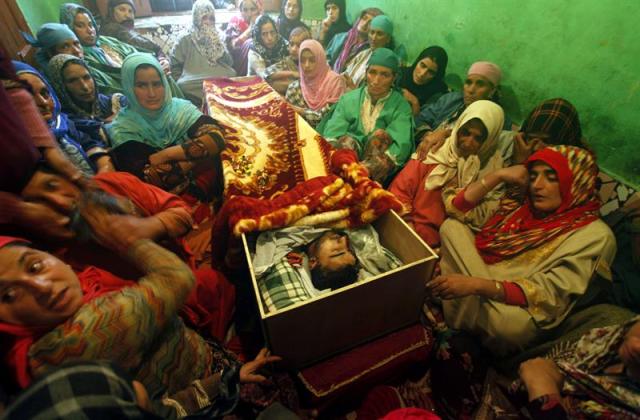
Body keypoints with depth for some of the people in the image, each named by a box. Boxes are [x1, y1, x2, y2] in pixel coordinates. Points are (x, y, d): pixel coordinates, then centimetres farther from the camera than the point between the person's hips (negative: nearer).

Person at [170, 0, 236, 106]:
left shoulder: (217, 36, 14)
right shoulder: (185, 39, 2)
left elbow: (229, 63, 5)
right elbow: (175, 66, 5)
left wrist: (216, 44, -6)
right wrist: (185, 83, -7)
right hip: (196, 88, -2)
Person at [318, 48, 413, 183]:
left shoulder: (401, 107, 7)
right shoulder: (348, 99, 12)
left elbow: (400, 145, -10)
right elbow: (331, 135, -2)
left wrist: (381, 162, -29)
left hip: (376, 170, -1)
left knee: (381, 134, -28)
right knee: (347, 140, -28)